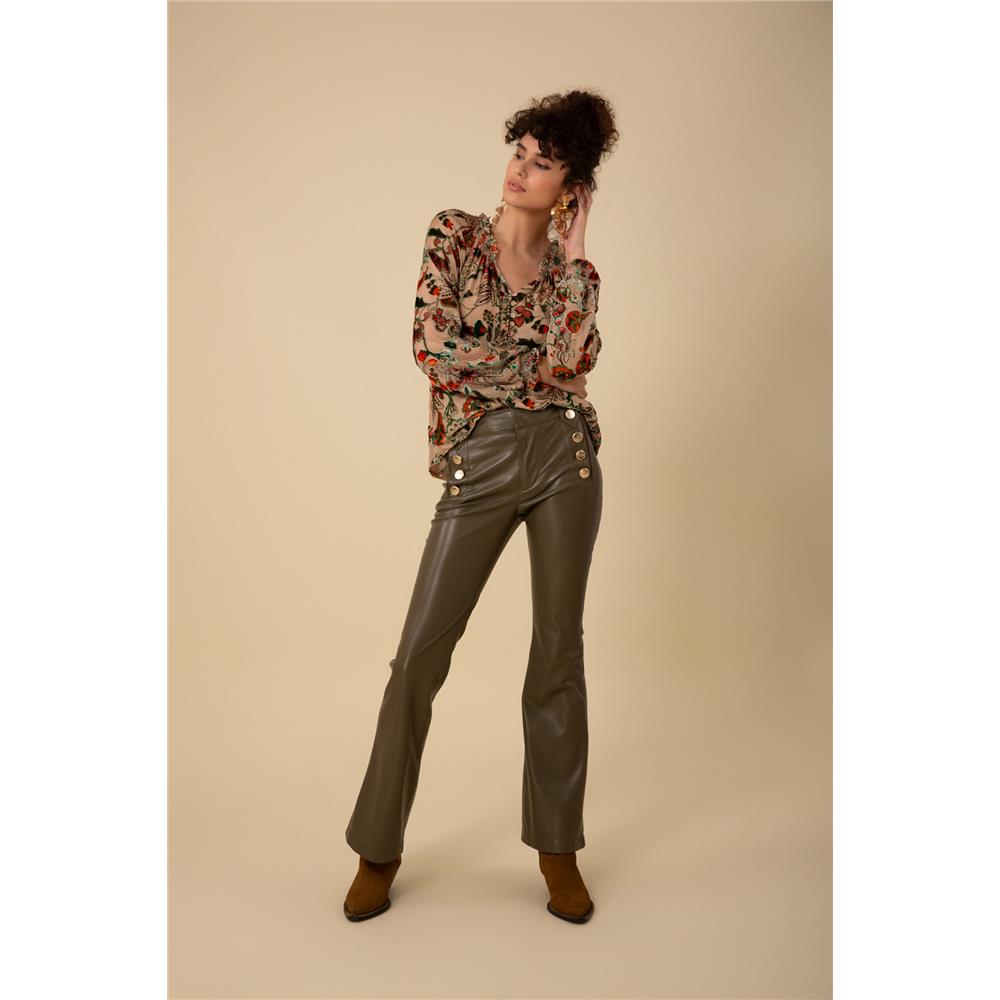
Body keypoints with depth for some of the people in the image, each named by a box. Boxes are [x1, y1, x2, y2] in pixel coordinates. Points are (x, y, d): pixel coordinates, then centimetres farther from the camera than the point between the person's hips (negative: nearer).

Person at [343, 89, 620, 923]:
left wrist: (574, 253, -2)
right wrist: (540, 363, -3)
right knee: (420, 654, -1)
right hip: (479, 464, -1)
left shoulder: (571, 267, 10)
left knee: (559, 650, 7)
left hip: (566, 458, 2)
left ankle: (557, 845, 23)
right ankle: (380, 847, 18)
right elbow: (431, 346, -9)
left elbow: (576, 360, -10)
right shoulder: (454, 233, 5)